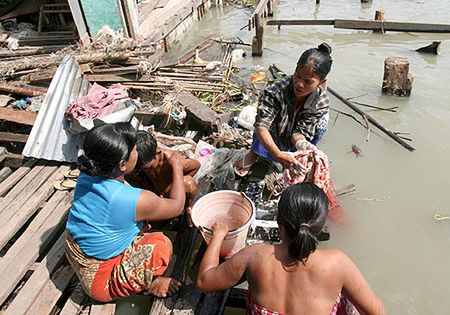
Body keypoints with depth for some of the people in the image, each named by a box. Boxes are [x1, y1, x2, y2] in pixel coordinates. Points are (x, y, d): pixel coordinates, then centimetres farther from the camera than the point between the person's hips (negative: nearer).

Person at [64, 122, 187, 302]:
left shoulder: (86, 175, -12)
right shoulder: (137, 200, -33)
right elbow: (177, 206, -12)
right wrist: (177, 166, -2)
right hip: (100, 281, -7)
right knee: (163, 245, -9)